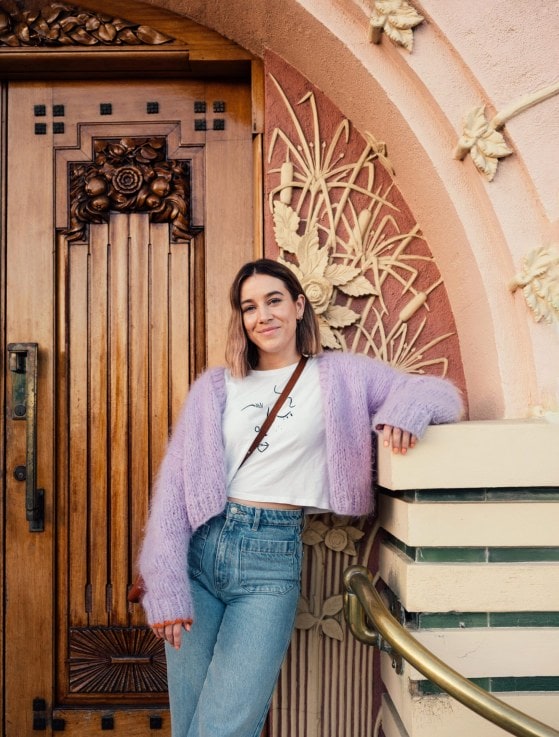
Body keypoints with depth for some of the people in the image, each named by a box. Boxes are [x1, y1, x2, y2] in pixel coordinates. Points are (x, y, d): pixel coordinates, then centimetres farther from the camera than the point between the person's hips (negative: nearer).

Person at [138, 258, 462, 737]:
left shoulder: (339, 375, 7)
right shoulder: (213, 388, 10)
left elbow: (444, 395, 7)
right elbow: (175, 482, 4)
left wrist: (407, 407, -17)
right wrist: (166, 587, -6)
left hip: (272, 559, -2)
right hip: (199, 550, 2)